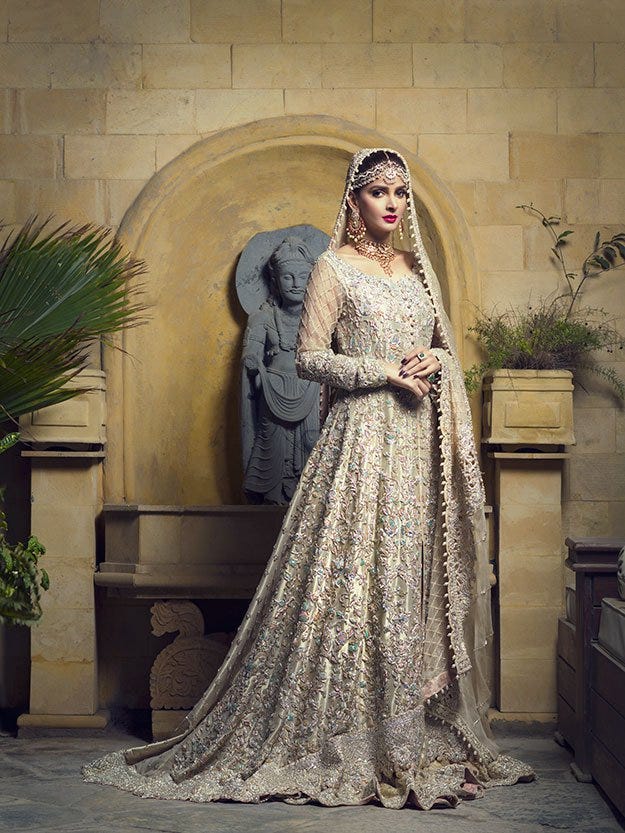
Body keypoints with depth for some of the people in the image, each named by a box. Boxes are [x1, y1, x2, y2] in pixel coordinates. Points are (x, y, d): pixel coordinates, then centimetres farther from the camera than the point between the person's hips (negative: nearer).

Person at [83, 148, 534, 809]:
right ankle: (361, 749, -3)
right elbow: (310, 357, -6)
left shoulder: (417, 269, 17)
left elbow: (446, 348, 21)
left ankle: (427, 738, 13)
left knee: (419, 577, 6)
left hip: (421, 442, 6)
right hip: (366, 438, -6)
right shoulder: (334, 268, -1)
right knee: (362, 580, -9)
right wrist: (386, 370, -15)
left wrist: (434, 360, -1)